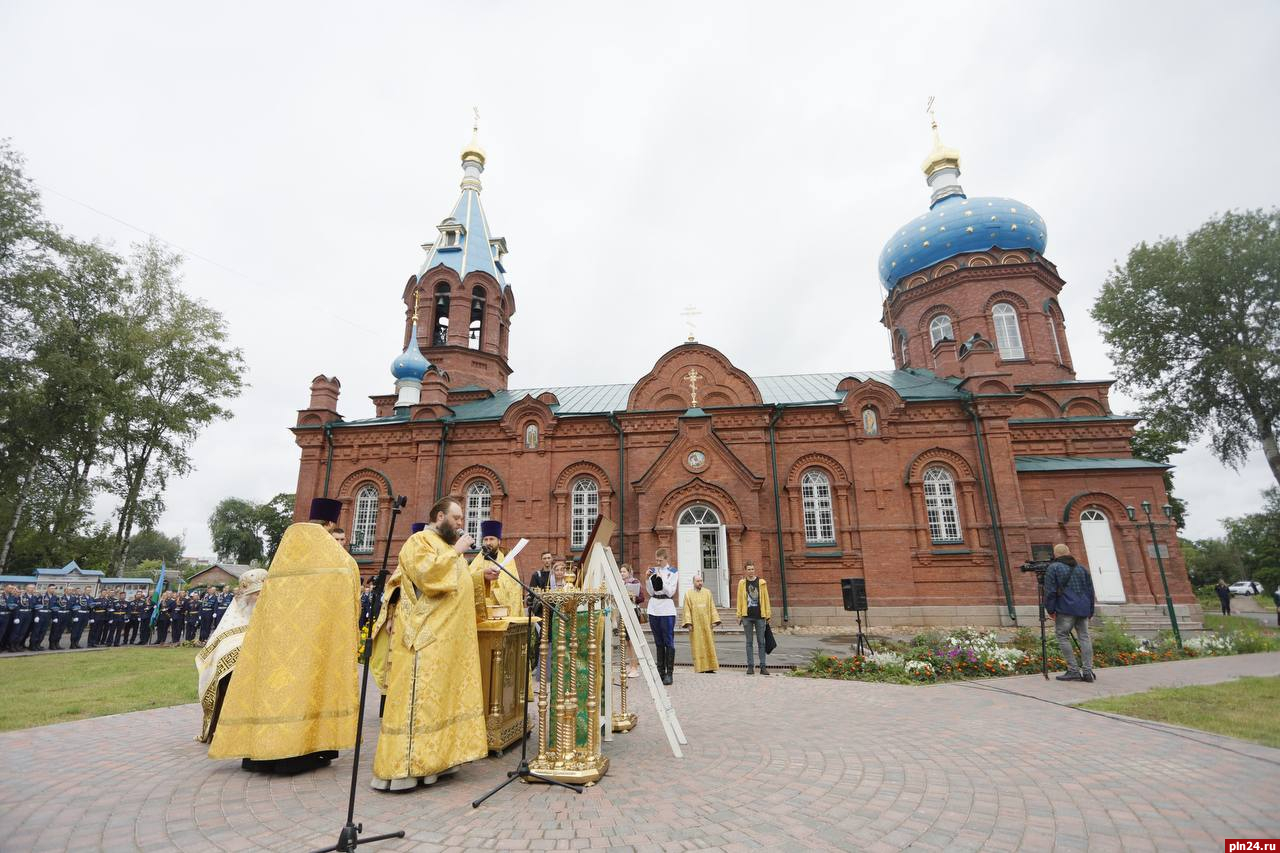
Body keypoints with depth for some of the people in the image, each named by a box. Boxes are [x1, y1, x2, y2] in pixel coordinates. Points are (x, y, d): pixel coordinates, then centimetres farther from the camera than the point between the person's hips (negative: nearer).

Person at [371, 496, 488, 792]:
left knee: (443, 695, 11)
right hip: (426, 637, -9)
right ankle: (400, 769, -2)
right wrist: (456, 552, -17)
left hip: (450, 639, 9)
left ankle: (432, 759, 19)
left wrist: (482, 578, 8)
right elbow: (427, 574, -24)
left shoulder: (448, 547, 20)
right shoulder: (420, 541, -7)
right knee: (419, 696, -8)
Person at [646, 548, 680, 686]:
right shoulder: (653, 570, 9)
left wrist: (661, 579, -16)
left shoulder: (673, 572, -1)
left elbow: (670, 592, -9)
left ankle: (669, 673, 1)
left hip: (667, 609, -4)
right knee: (658, 642, 10)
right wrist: (648, 579, -8)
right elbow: (650, 592, 6)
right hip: (653, 608, 4)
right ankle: (660, 671, 16)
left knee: (668, 641, -3)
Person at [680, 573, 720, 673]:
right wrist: (688, 623, -11)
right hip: (695, 624, -2)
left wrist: (714, 621, -2)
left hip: (706, 623, 2)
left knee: (709, 644, 3)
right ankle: (700, 668, 4)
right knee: (697, 646, -1)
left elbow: (712, 608, 7)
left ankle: (709, 667, 8)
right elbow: (687, 610, -2)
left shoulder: (707, 592, 10)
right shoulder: (688, 594, 3)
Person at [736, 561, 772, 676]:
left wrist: (767, 615, 2)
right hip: (747, 616, 0)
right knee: (749, 642, 6)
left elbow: (766, 599, 6)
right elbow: (739, 600, 5)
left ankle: (763, 666, 10)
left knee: (761, 641, 4)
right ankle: (750, 666, 11)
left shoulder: (762, 582, 4)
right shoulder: (742, 583, 5)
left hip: (759, 616, 0)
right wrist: (739, 615, 2)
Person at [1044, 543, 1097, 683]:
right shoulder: (1082, 569, 18)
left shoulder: (1053, 568, 0)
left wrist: (1050, 609, 0)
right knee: (1084, 637, 7)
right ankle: (1088, 671, 3)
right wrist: (1090, 612, 23)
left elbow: (1050, 591, -6)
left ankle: (1073, 670, -6)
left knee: (1062, 636, -2)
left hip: (1066, 609, -6)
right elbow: (1090, 591, 19)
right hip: (1083, 609, 6)